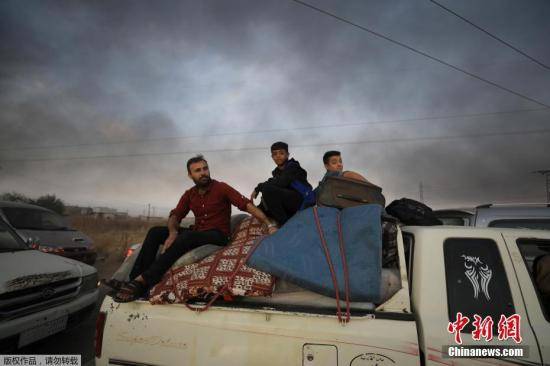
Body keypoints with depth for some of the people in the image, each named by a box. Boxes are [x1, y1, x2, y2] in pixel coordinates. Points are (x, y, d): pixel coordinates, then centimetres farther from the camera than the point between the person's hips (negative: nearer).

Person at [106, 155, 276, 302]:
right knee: (155, 232, -7)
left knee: (186, 237, -34)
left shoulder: (221, 188, -8)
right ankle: (134, 279, -16)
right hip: (196, 233, 6)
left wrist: (269, 224, -25)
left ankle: (142, 282, -34)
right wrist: (173, 232, -20)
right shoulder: (189, 194, 9)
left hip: (217, 236, -6)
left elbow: (247, 204, -14)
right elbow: (175, 216, 4)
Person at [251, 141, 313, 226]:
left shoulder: (293, 167, -9)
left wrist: (258, 188, -18)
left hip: (302, 200, -9)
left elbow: (281, 183, -26)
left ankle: (284, 223, -19)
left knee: (268, 189, -25)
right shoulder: (276, 172, 15)